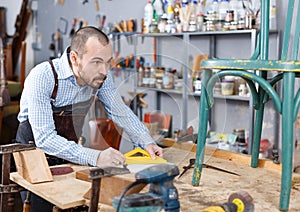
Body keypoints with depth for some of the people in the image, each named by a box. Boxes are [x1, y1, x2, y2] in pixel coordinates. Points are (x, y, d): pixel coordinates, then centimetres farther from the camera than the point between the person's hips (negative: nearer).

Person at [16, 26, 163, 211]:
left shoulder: (101, 76, -11)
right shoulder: (42, 77, -27)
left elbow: (120, 112, 3)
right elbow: (44, 138, -32)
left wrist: (147, 142, -13)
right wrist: (95, 157, -42)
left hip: (70, 153, 4)